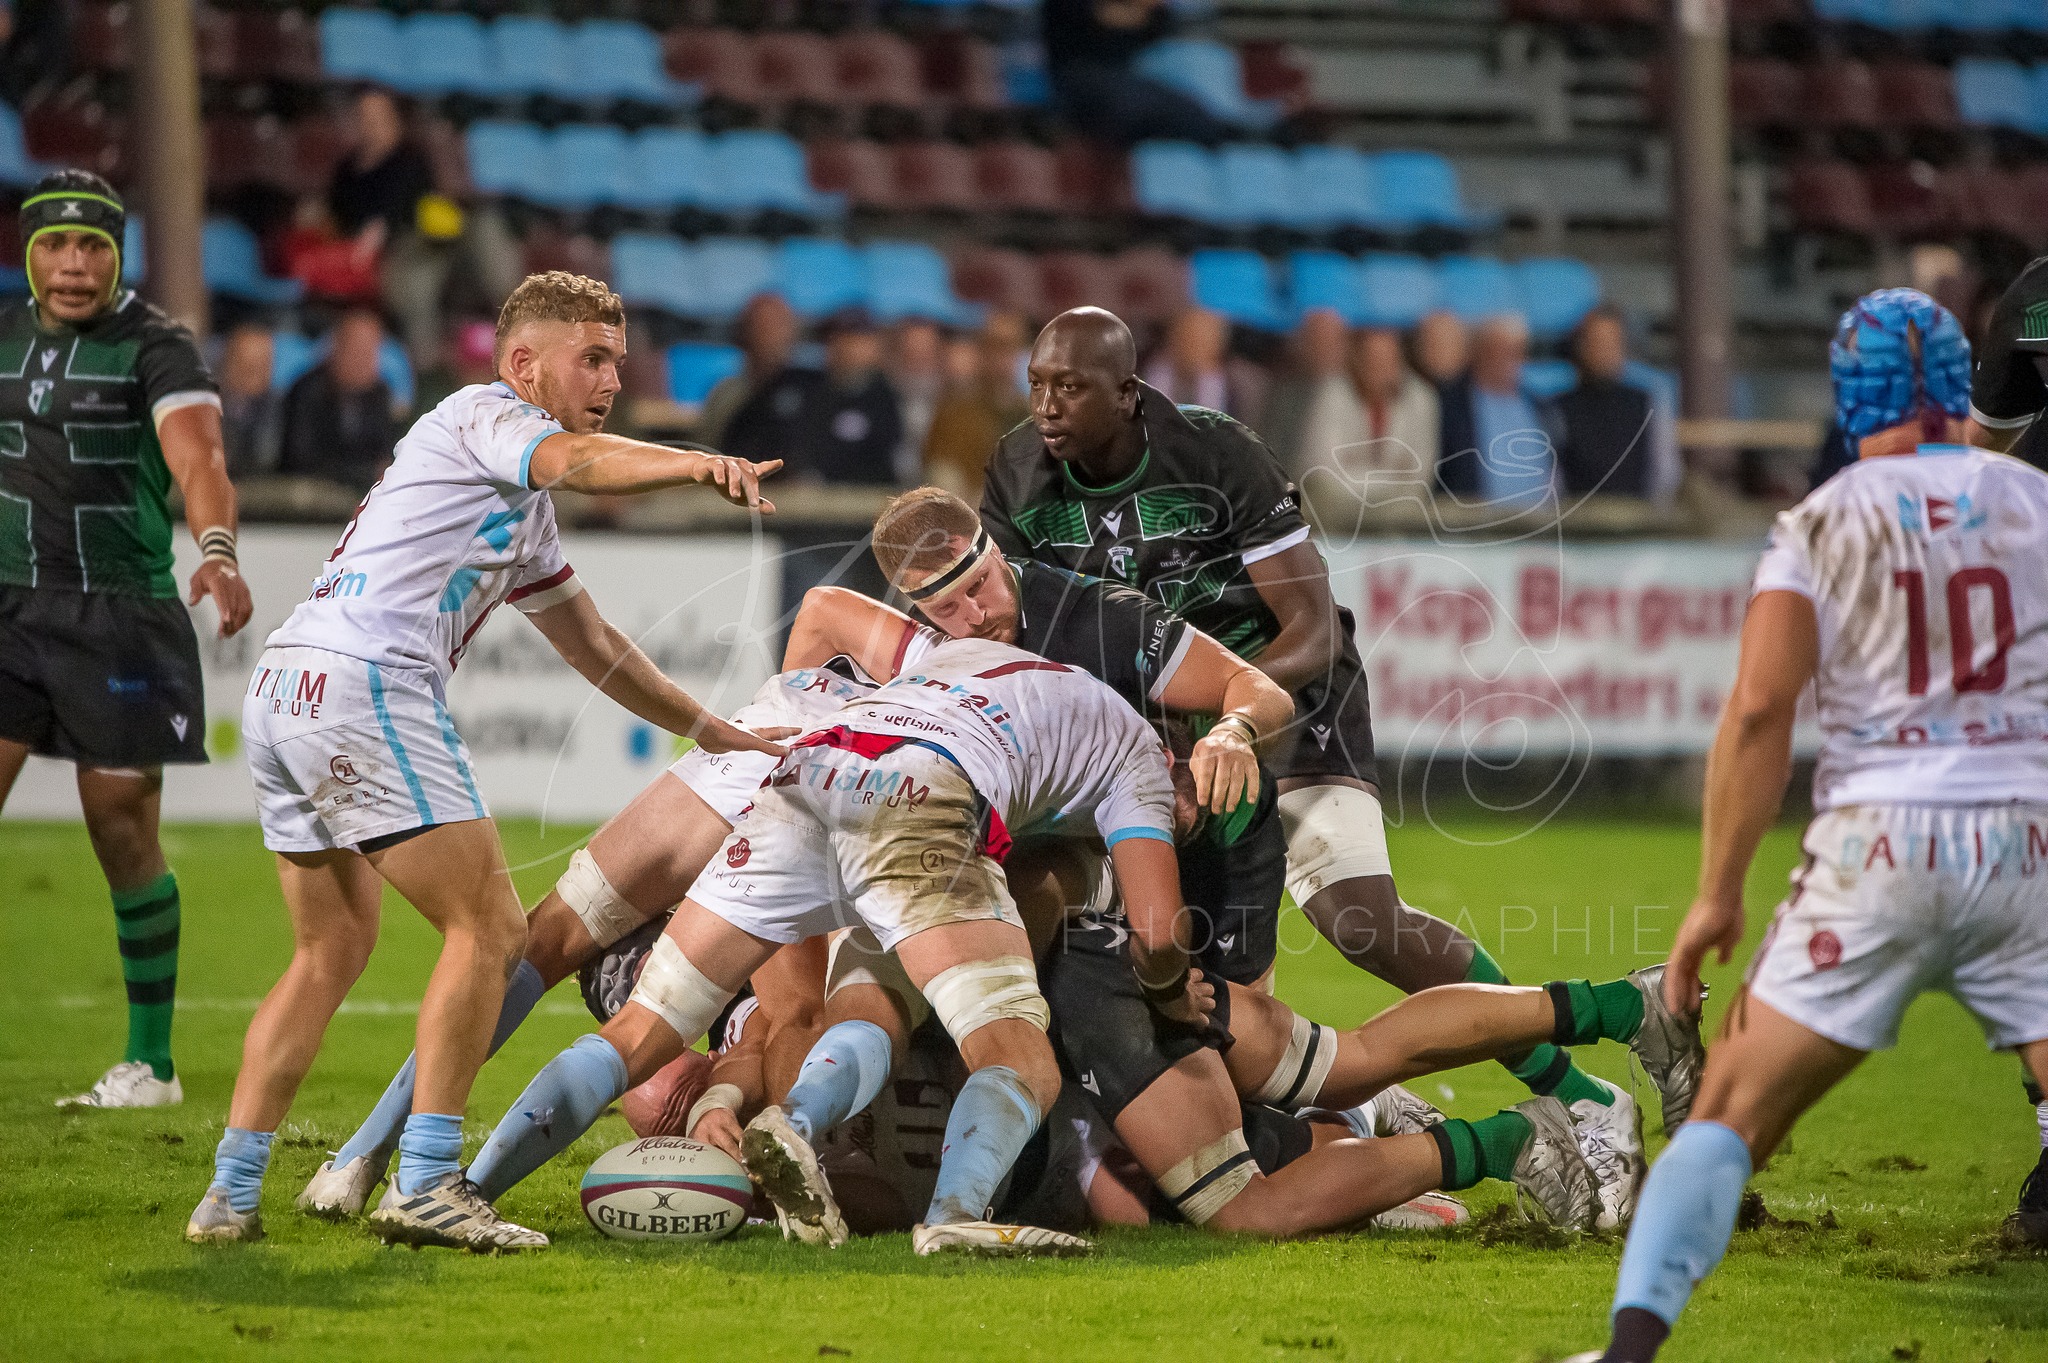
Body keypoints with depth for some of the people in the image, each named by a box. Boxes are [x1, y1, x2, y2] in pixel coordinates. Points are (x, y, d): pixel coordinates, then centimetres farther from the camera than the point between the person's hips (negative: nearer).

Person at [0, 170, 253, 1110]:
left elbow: (196, 454, -25)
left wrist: (217, 551, -42)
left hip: (121, 616, -4)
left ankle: (151, 1063, 11)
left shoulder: (154, 346, -8)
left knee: (123, 834, 0)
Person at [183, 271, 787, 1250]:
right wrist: (691, 463, -40)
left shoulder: (524, 514, 30)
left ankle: (230, 1192, 15)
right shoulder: (484, 416, 1)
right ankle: (424, 1185, -11)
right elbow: (576, 461, -22)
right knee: (489, 929, -7)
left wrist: (718, 735, 39)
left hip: (281, 693, 10)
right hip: (362, 684, -10)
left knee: (333, 949, 19)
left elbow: (592, 647, 38)